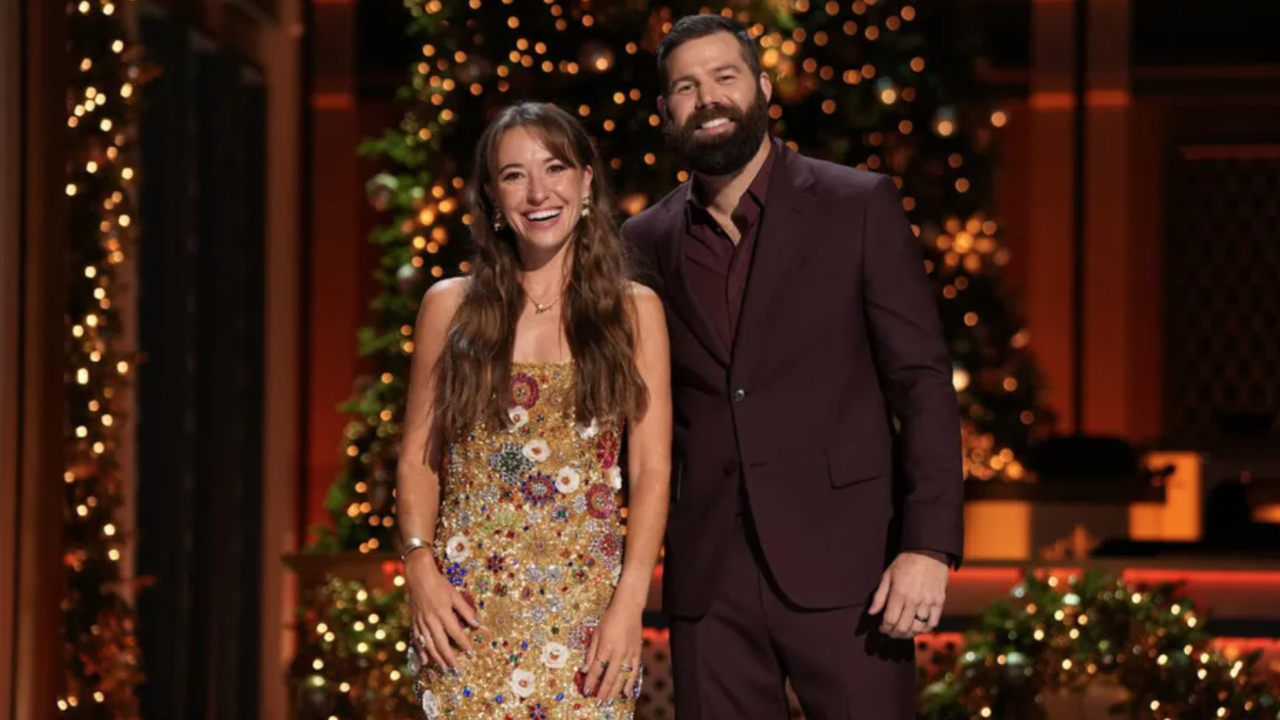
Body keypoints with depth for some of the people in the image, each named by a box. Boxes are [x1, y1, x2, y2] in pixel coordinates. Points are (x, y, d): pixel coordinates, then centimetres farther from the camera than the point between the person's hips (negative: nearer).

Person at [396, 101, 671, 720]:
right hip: (467, 605, 0)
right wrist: (421, 568, -7)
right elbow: (418, 459, 7)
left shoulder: (634, 311, 5)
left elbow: (651, 472, 0)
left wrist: (629, 602, -10)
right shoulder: (450, 306, 6)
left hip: (585, 610, 0)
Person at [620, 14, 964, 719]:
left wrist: (928, 546, -12)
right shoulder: (646, 242, 10)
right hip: (709, 578, 3)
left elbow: (922, 380, -3)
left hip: (841, 564, -3)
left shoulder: (859, 206, 0)